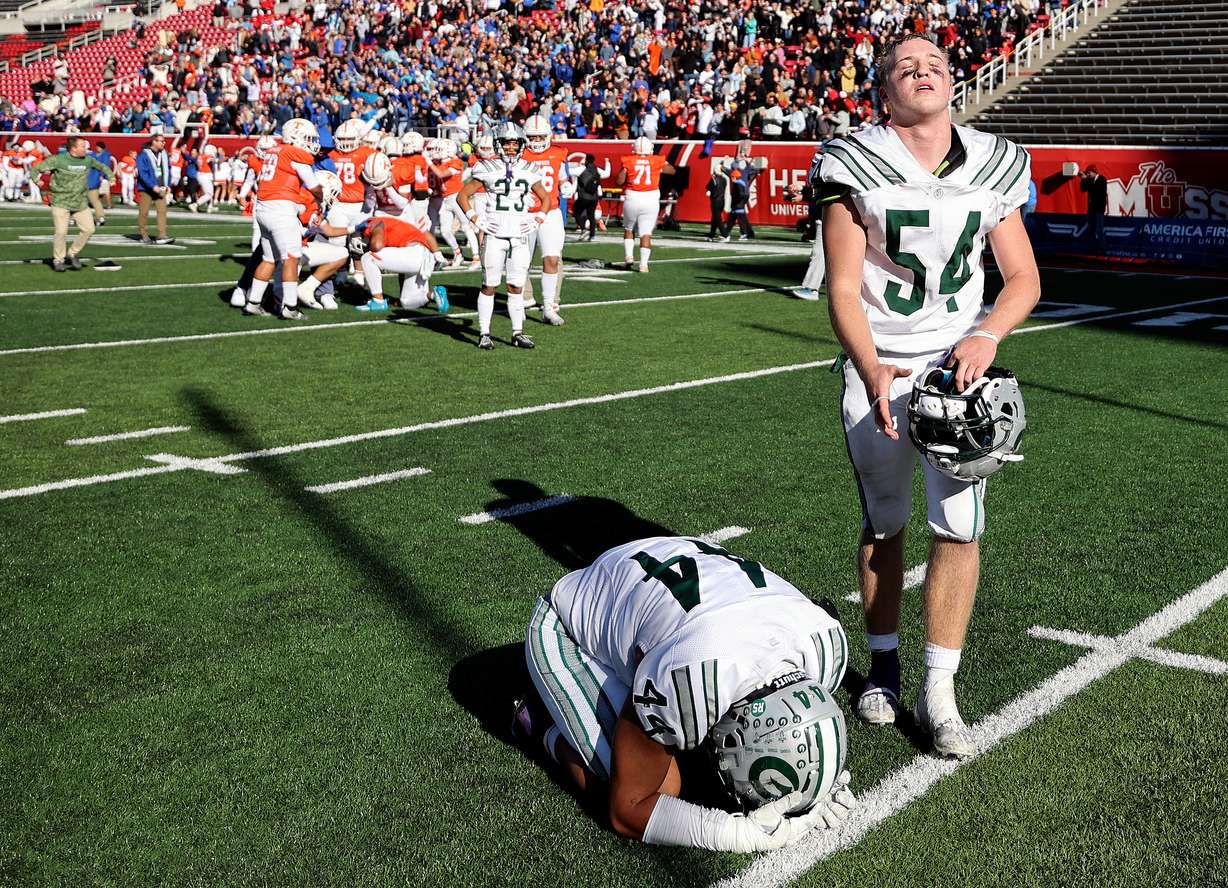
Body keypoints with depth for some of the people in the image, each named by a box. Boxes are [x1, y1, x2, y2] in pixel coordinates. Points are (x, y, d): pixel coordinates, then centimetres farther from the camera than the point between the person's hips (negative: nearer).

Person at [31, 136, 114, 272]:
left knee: (89, 229, -3)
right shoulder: (58, 160, -11)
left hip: (81, 203, 5)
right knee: (61, 232, -6)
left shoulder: (87, 160, 2)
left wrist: (110, 175, 1)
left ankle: (72, 254, 18)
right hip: (61, 203, -4)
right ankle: (58, 260, 14)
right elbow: (35, 169, -7)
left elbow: (102, 167, 21)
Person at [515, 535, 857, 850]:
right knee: (663, 785, -15)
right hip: (566, 631, -6)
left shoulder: (825, 641, -27)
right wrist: (743, 834, -37)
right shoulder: (683, 682, -45)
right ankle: (545, 726, 8)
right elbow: (626, 811, -27)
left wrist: (820, 787, -24)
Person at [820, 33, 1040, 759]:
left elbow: (1024, 278, 6)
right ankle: (884, 664, 30)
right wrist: (871, 372, -26)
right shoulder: (858, 167, -7)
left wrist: (988, 334, -14)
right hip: (879, 368, -2)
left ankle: (939, 691, 7)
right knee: (884, 524, 10)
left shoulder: (992, 166, 3)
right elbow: (843, 289, -11)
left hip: (960, 364, 2)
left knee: (960, 528, -5)